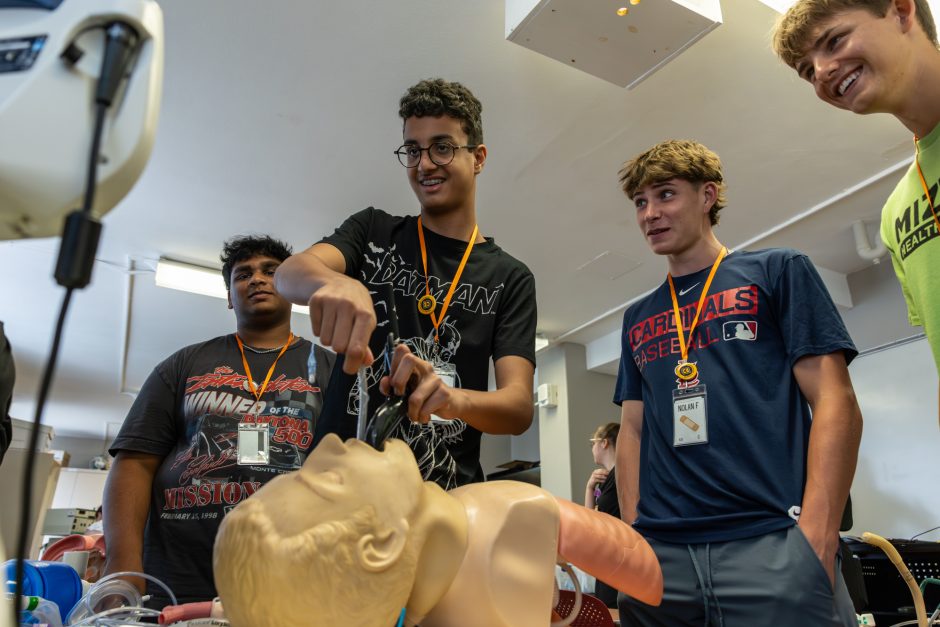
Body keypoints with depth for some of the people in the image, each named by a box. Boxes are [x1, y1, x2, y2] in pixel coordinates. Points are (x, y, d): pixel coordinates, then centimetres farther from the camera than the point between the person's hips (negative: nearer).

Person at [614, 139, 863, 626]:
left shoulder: (777, 272, 4)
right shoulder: (637, 318, 16)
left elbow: (835, 402, -3)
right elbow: (633, 430, 15)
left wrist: (816, 535, -12)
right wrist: (631, 530, 3)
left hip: (772, 542, -3)